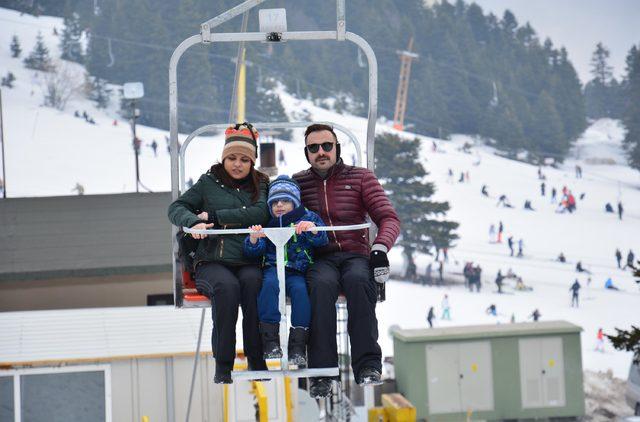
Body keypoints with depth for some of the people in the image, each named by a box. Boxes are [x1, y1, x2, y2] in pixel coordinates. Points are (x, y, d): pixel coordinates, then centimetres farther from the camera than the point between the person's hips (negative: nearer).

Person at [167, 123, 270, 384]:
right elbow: (177, 207, 9)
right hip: (212, 262, -1)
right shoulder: (209, 182, 14)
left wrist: (215, 217, -9)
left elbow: (260, 213, -6)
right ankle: (223, 364, -29)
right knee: (227, 287, -34)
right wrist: (193, 222, -14)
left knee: (252, 282, -34)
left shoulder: (260, 184, 14)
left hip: (249, 261, 1)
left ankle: (256, 360, -27)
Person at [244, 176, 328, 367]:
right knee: (269, 284, -33)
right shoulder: (266, 222, 15)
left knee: (300, 289, -32)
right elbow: (253, 252, 7)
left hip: (298, 270, -1)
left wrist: (313, 229, -22)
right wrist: (253, 239, -16)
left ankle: (298, 347, -29)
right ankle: (270, 342, -32)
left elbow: (322, 242, 0)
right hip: (273, 267, 1)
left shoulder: (308, 217, 14)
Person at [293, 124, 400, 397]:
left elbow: (388, 218, 6)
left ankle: (367, 366, -38)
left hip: (356, 255, 0)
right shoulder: (297, 183, 17)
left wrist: (380, 247, -14)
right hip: (318, 259, 0)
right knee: (322, 284, -37)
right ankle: (321, 372, -40)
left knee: (358, 280, -37)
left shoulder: (361, 178, 13)